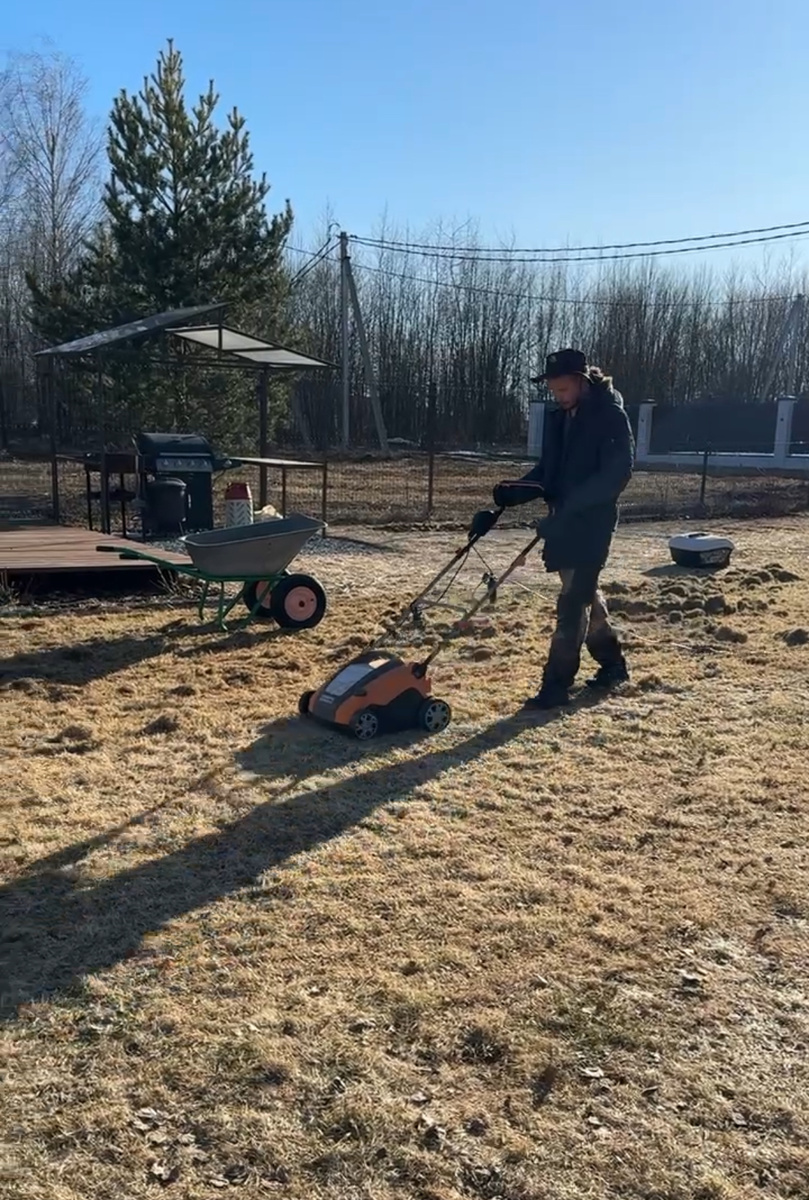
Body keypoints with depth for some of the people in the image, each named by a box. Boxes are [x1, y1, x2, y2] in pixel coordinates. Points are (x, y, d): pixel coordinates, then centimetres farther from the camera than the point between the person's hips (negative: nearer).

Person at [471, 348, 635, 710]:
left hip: (592, 523, -8)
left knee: (573, 601, -8)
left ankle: (557, 684, -4)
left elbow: (618, 473, -20)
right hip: (564, 521, 8)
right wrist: (511, 493, -3)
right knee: (584, 594, 17)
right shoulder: (558, 418, 11)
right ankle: (612, 664, 32)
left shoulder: (611, 416, -13)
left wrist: (571, 504, -28)